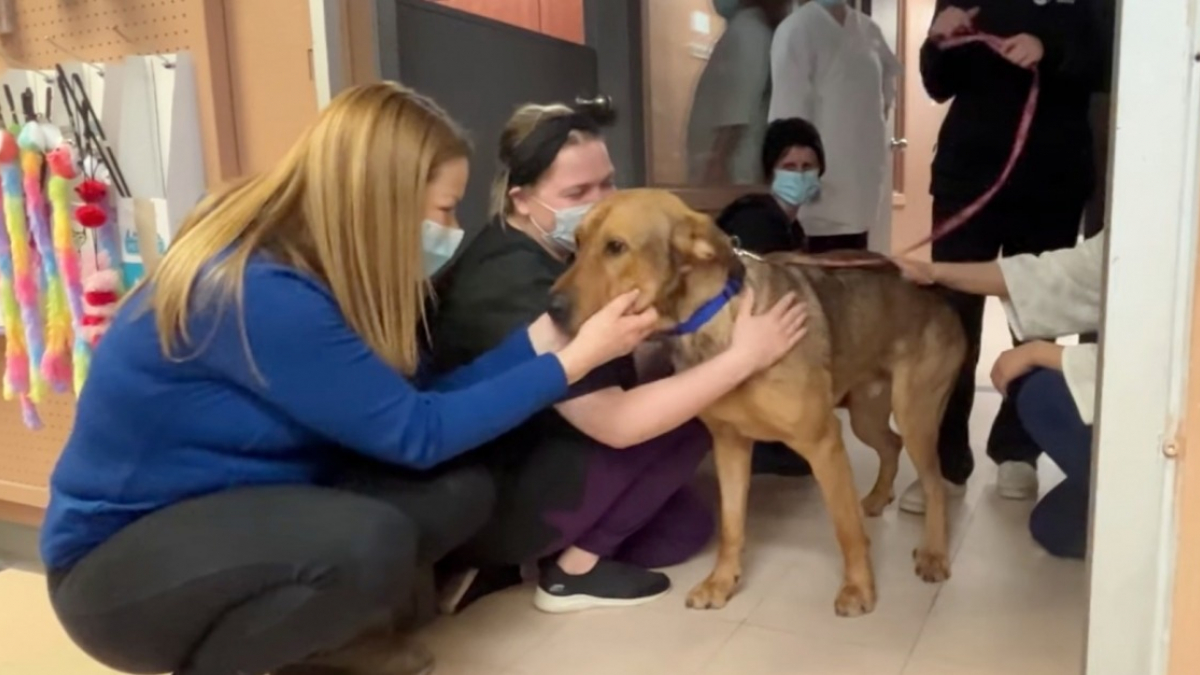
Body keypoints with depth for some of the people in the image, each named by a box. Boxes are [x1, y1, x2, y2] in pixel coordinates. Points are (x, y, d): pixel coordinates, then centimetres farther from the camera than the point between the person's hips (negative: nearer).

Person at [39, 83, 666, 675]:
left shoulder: (311, 261, -3)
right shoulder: (259, 291, -29)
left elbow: (418, 397, -4)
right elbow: (415, 433, -25)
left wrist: (544, 332, -7)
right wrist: (576, 359, -21)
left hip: (236, 505, 8)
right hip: (120, 558, -7)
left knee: (460, 489, -11)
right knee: (370, 542, -34)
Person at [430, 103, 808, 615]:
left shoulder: (554, 248, 2)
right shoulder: (515, 286, -28)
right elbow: (616, 423, -31)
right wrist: (743, 357, -29)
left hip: (529, 461, 9)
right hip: (490, 497, -9)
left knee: (688, 526, 9)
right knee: (688, 418, -13)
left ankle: (502, 563, 8)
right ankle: (574, 567, -2)